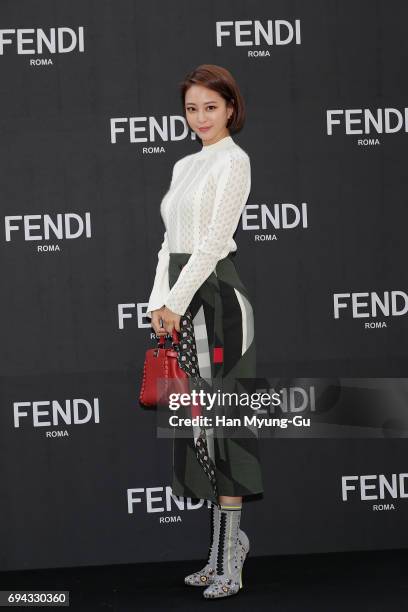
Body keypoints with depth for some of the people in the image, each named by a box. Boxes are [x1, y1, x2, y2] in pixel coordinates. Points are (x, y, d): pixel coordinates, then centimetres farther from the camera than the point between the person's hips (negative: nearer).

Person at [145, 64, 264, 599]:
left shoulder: (234, 160, -6)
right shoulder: (184, 166, 19)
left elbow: (214, 241, -14)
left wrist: (178, 303, -14)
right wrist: (159, 301, 6)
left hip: (216, 294, -8)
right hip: (183, 298, 8)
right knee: (199, 421, 9)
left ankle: (228, 564, 0)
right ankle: (226, 542, 20)